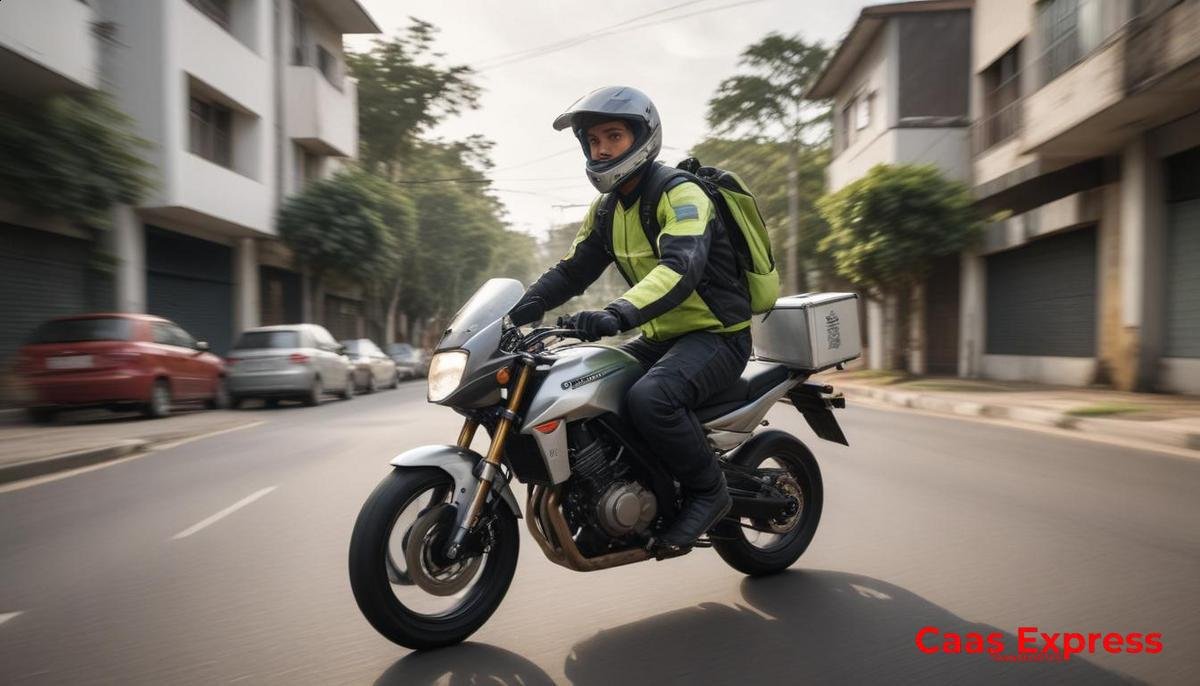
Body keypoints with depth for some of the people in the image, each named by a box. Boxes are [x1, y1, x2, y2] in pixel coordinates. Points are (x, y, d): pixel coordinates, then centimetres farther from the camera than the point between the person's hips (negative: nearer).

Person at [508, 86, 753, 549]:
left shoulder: (681, 195, -16)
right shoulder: (607, 210, 11)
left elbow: (682, 267, -33)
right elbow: (572, 271, 11)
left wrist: (618, 313, -49)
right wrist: (516, 312, -5)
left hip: (717, 334, -8)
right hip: (661, 337, 9)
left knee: (649, 398, -34)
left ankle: (709, 491, -9)